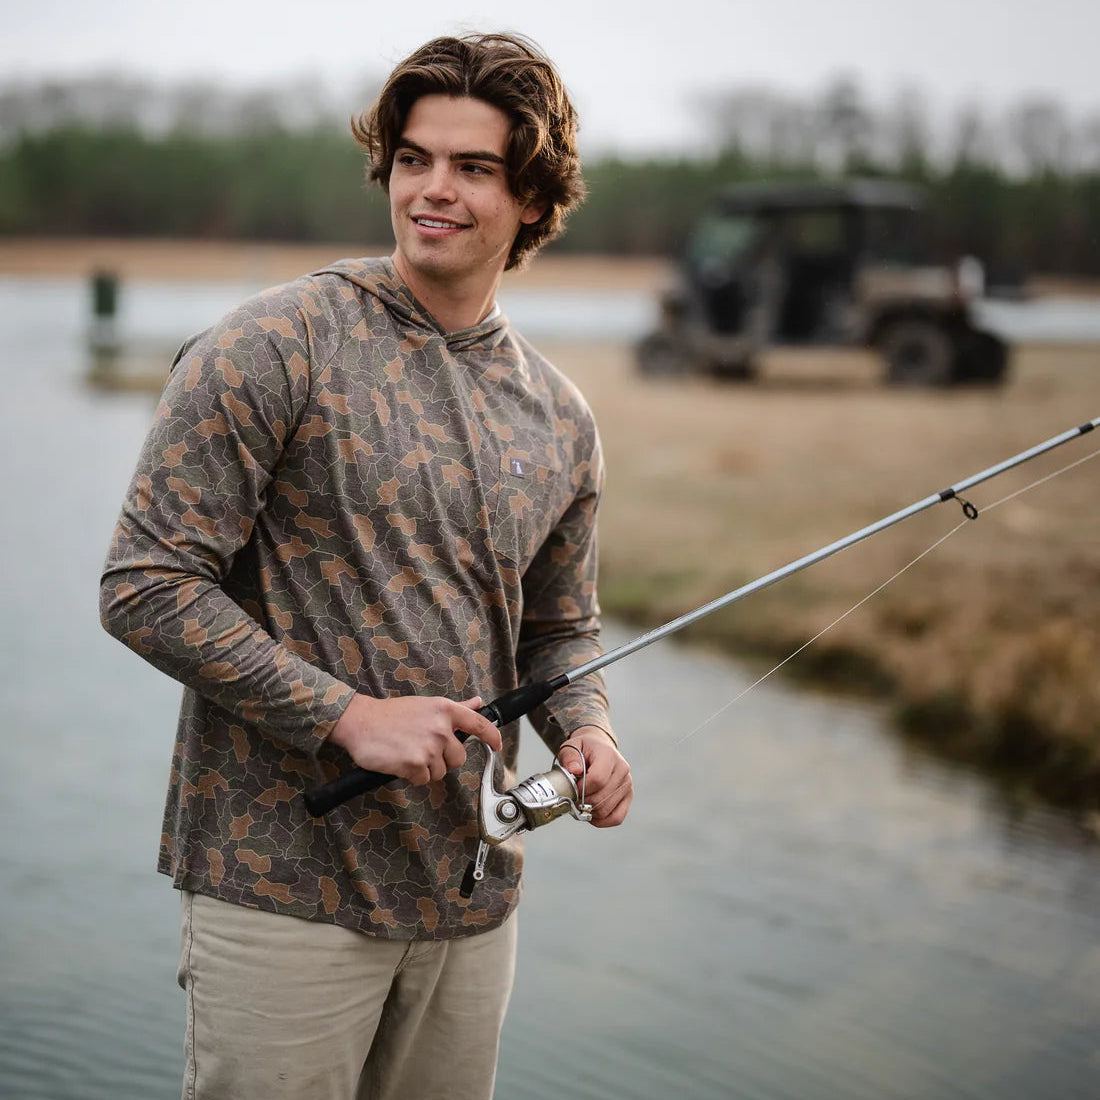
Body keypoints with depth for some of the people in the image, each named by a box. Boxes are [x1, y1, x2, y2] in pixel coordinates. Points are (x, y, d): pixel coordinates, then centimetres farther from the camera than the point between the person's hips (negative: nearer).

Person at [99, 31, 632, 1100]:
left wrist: (585, 731, -2)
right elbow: (146, 585, -13)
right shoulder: (275, 348, -9)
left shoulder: (559, 419, 9)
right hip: (284, 886, -5)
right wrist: (347, 714, -19)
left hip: (470, 895, 6)